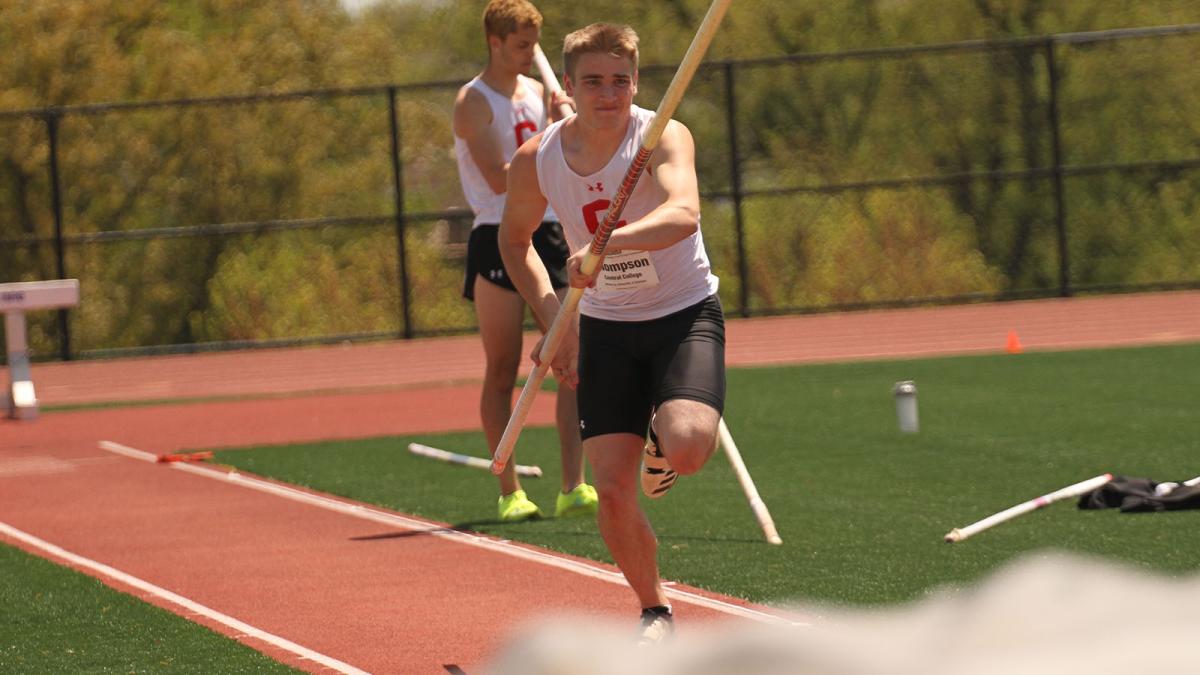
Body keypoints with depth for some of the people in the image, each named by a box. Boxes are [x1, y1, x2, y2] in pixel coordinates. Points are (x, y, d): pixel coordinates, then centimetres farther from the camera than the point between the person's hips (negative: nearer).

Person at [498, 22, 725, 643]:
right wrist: (553, 316, 3)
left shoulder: (663, 138, -20)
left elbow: (684, 214, -42)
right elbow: (515, 239, 14)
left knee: (687, 447, -29)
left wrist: (606, 243, -56)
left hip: (684, 314, -3)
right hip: (605, 329, 3)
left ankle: (660, 445, 12)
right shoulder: (536, 161, -7)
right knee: (613, 488, -6)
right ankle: (654, 612, 19)